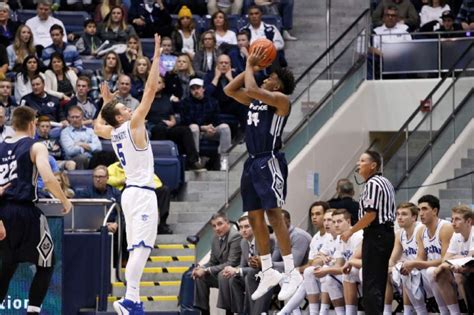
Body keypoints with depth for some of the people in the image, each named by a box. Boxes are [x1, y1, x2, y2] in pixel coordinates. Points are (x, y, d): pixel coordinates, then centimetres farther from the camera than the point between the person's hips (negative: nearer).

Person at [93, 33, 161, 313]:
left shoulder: (112, 133, 10)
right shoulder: (133, 125, -9)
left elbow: (98, 126, 36)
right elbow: (151, 89, -12)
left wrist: (106, 102, 37)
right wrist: (156, 56, -8)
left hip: (131, 191, 9)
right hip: (142, 193, -9)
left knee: (137, 248, 9)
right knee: (142, 246, -16)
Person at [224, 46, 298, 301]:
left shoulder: (281, 99, -7)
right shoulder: (255, 99, 18)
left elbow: (252, 89, -20)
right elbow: (229, 90, 18)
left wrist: (250, 67, -4)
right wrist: (250, 67, 12)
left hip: (270, 161, -9)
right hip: (252, 162, 9)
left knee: (273, 213, -14)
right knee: (255, 217, 8)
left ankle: (292, 273, -13)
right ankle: (268, 273, 15)